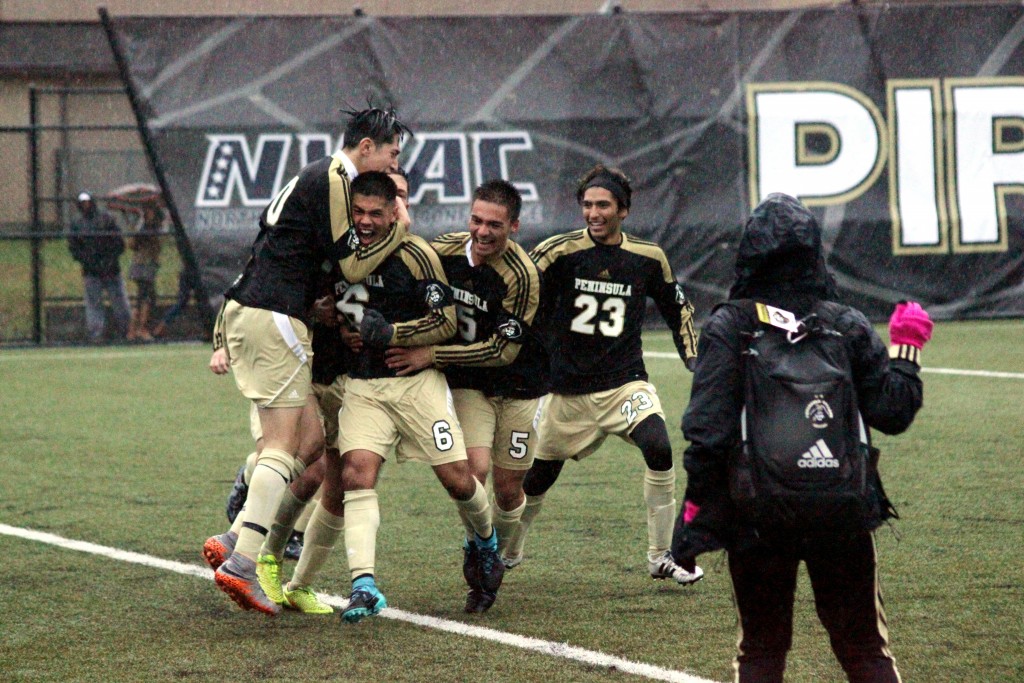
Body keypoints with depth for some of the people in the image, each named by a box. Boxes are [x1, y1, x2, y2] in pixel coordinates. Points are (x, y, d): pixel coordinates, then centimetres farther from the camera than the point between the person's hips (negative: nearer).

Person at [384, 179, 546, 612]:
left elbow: (503, 350, -23)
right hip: (466, 385, 2)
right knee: (475, 467, -19)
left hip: (518, 387, -2)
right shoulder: (443, 252, -9)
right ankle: (477, 555, 2)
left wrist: (432, 355, -25)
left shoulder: (521, 275, -24)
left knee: (508, 488, 3)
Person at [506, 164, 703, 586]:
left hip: (626, 383, 0)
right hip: (570, 388, 0)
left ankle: (661, 558, -11)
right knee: (538, 477, 10)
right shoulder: (558, 253, -8)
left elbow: (678, 311, 14)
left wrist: (698, 365, 10)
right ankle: (507, 552, 38)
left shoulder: (648, 258, 0)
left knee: (658, 448, -24)